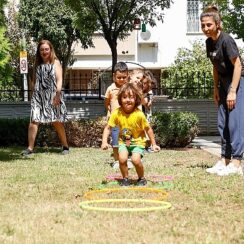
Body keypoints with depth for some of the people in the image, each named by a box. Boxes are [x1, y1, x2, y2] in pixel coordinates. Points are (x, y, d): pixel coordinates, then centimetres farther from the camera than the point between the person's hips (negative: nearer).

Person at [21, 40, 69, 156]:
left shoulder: (55, 63, 3)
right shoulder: (38, 64, 13)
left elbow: (59, 79, -7)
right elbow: (35, 81, 17)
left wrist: (58, 94, -18)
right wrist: (33, 95, 12)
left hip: (52, 96, -3)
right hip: (38, 96, 3)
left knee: (57, 122, 3)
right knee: (34, 120, -9)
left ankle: (65, 146, 16)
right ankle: (30, 148, -8)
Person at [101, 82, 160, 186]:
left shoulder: (139, 114, -18)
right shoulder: (117, 113, -13)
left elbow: (148, 129, -6)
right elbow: (108, 128, -6)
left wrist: (154, 144, -3)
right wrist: (104, 142, -19)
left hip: (138, 142, -2)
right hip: (123, 142, 2)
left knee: (136, 159, -23)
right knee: (122, 158, -23)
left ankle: (141, 178, 6)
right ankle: (125, 178, 3)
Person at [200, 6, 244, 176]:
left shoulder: (226, 40, -19)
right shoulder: (209, 42, 5)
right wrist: (216, 88, 11)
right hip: (224, 82, 9)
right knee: (223, 124, 9)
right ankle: (225, 160, 15)